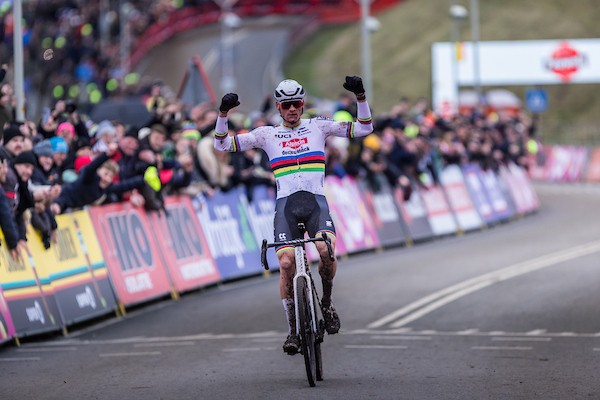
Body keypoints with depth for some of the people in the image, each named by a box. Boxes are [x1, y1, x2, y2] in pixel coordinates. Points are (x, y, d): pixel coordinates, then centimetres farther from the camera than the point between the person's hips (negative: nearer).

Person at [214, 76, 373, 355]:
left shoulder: (318, 127, 14)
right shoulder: (266, 134, 13)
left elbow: (364, 129, 9)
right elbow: (222, 145, 10)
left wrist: (361, 97, -6)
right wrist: (223, 113, -5)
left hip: (316, 200, 0)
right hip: (286, 203, 1)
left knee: (326, 249, -29)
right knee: (286, 263, -17)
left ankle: (326, 303, -1)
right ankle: (293, 330, -2)